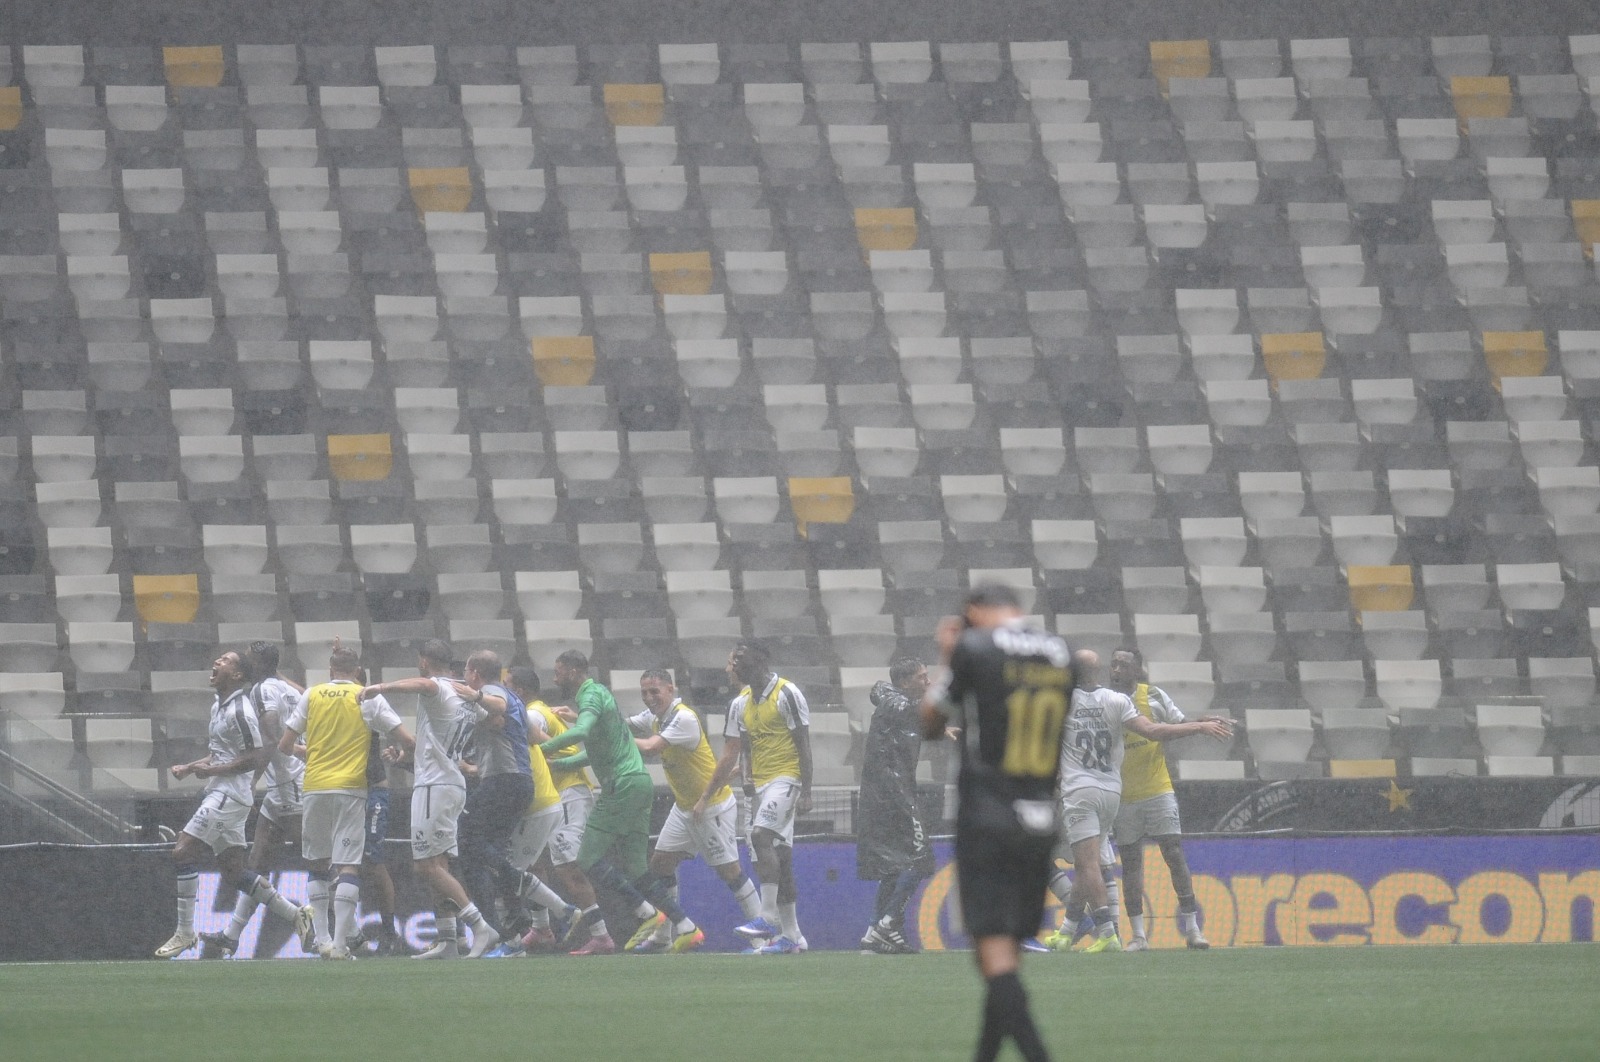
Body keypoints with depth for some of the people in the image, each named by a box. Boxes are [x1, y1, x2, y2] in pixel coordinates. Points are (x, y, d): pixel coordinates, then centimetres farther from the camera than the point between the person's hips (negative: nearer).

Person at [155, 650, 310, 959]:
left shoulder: (240, 711, -14)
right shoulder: (219, 706, 16)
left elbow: (257, 757, -18)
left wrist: (212, 770, -17)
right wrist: (188, 768, 13)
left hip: (230, 793, -10)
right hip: (218, 793, 10)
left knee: (183, 853, -13)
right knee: (233, 870, 12)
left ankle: (185, 933, -9)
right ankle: (295, 914, 19)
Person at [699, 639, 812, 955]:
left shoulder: (787, 694, -9)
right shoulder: (741, 704, 13)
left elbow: (804, 745, -11)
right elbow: (731, 755, 16)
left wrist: (806, 791, -16)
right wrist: (706, 798, 14)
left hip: (785, 779, -8)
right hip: (759, 784, 8)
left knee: (761, 835, -25)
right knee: (778, 857, 7)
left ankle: (768, 919, -26)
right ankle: (791, 936, 9)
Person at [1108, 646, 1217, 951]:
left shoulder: (1153, 696, 1)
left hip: (1158, 790, -1)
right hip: (1122, 796, 1)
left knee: (1175, 854, -5)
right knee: (1130, 862, 2)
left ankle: (1192, 928, 0)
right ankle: (1138, 934, 6)